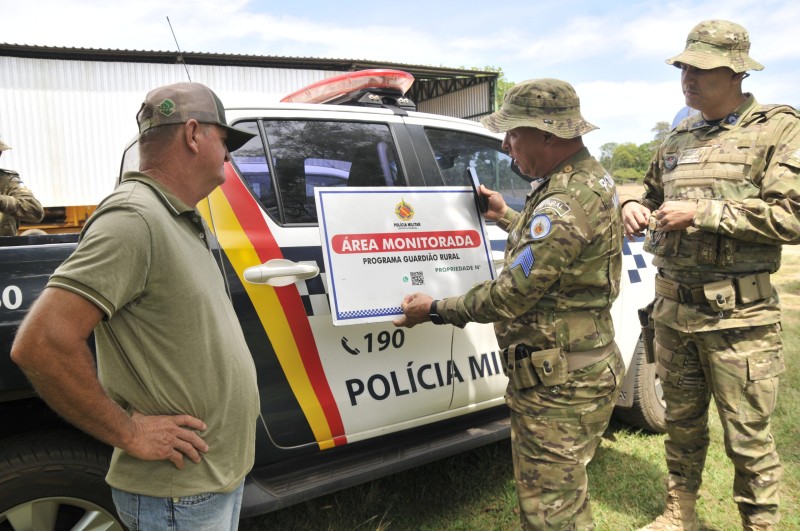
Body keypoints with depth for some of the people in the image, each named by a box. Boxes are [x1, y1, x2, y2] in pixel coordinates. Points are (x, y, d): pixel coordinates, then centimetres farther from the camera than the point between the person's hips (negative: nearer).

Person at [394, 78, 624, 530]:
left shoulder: (565, 206, -26)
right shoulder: (591, 177, 7)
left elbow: (508, 297, -22)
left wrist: (436, 309, -8)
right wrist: (508, 218, 24)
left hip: (558, 389, -10)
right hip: (584, 369, 10)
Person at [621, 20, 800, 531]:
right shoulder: (679, 139, 13)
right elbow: (654, 195, 27)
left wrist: (703, 213, -18)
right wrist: (636, 208, 3)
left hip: (737, 314, -5)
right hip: (672, 308, 6)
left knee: (748, 435, 4)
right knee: (682, 421, 17)